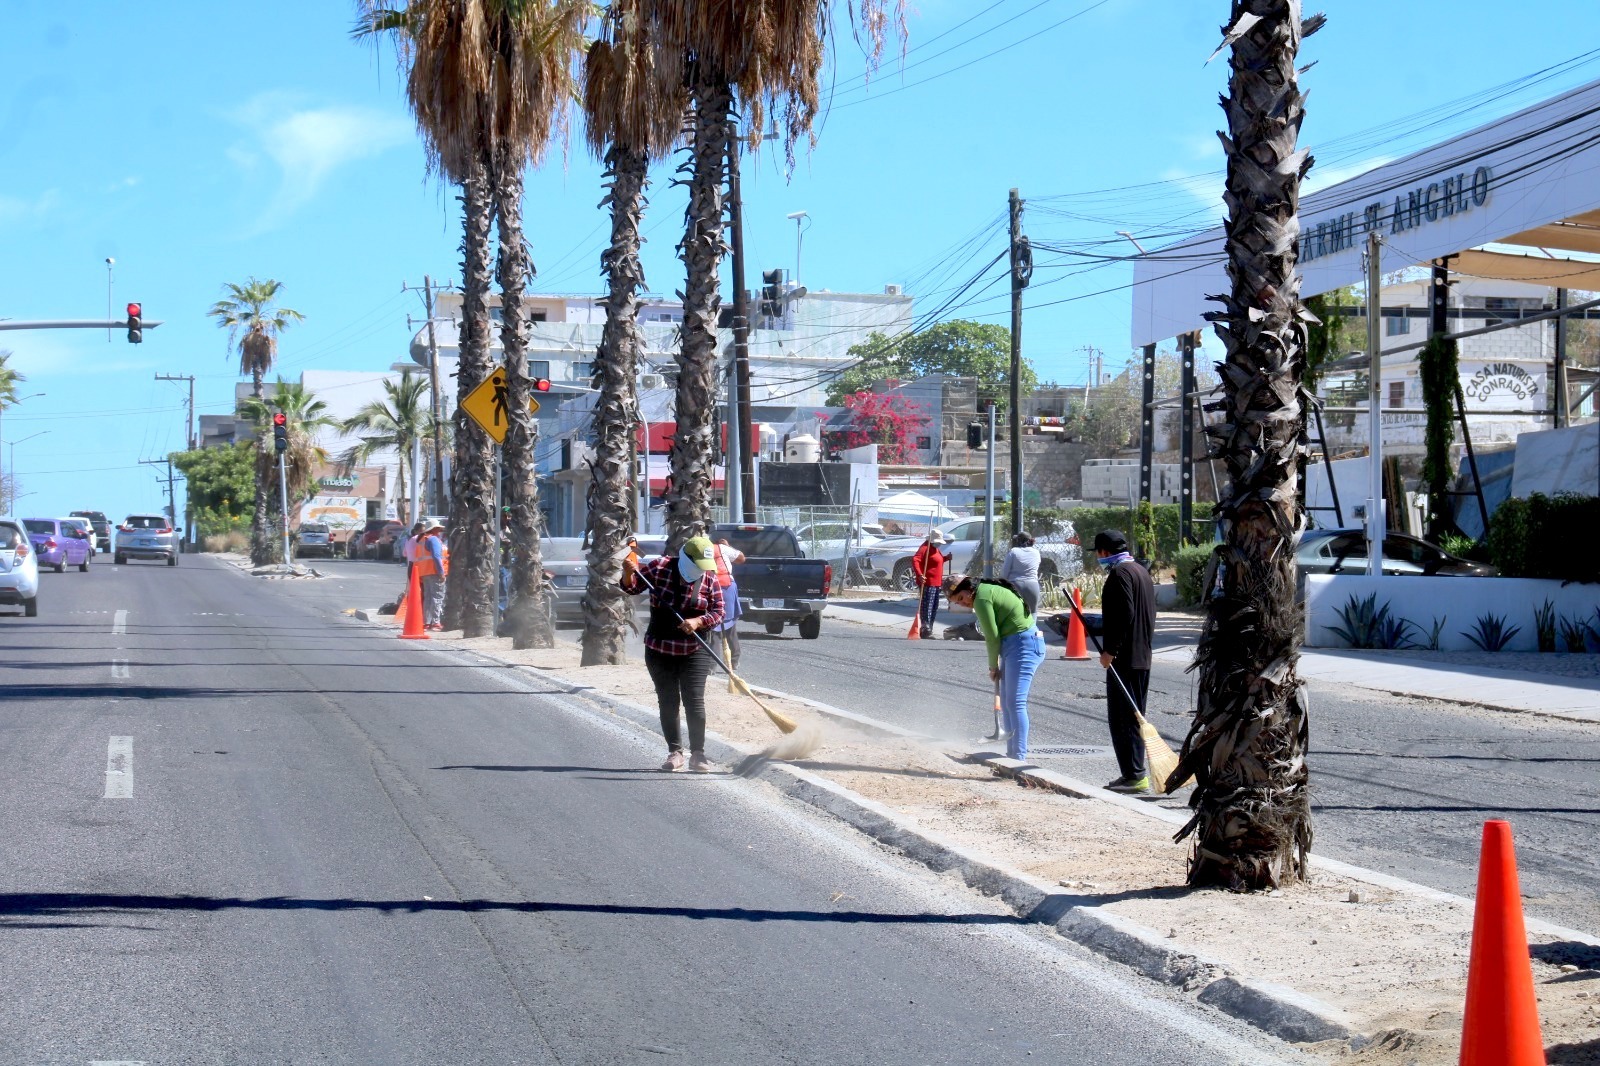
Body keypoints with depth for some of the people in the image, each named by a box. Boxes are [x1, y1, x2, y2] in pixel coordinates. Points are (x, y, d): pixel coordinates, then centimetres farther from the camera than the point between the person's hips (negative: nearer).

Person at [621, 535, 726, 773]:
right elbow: (631, 588, 4)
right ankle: (674, 752, 14)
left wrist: (697, 621, -21)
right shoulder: (659, 567, -5)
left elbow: (718, 613, -2)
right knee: (668, 702, 5)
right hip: (659, 650, 1)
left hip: (694, 652, -1)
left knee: (694, 702, -6)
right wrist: (629, 573, -18)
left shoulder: (709, 579, -3)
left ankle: (697, 754, -1)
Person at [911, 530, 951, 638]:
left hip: (936, 583, 10)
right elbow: (915, 560, -24)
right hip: (928, 583, -10)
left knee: (934, 607, 15)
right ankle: (925, 631, -13)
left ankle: (929, 630, 23)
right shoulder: (925, 548, -13)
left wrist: (946, 558, 12)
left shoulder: (936, 549, 17)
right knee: (927, 606, -11)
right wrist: (919, 575, -34)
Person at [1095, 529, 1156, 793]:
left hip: (1124, 659, -10)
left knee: (1121, 719, -7)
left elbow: (1124, 615, -22)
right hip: (1142, 656, 10)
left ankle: (1134, 775, -9)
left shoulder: (1120, 573, -13)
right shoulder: (1141, 571, 18)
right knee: (1134, 716, 15)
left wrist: (1109, 650, -19)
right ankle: (1137, 772, 19)